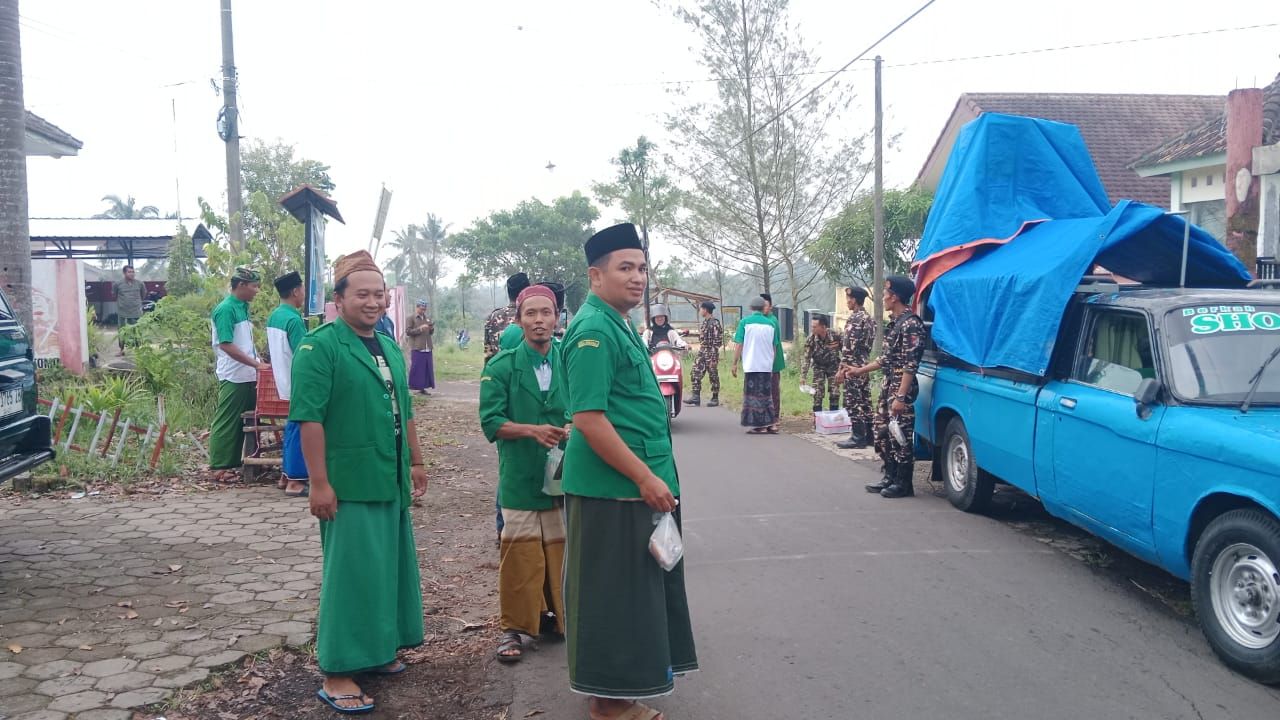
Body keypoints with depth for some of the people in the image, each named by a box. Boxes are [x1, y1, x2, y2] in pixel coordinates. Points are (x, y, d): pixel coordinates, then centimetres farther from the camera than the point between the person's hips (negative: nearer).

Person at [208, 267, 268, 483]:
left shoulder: (243, 307, 12)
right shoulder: (226, 309, -14)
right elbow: (226, 345, -20)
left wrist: (258, 362, 13)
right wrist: (256, 364, -22)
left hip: (247, 376, 8)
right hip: (233, 377, -8)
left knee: (243, 421, 12)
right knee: (227, 422, -2)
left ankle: (234, 462, 21)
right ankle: (219, 467, 5)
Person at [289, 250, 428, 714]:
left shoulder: (390, 348, 13)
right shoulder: (319, 346, -11)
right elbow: (310, 418, -17)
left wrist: (416, 463, 19)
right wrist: (319, 483, -21)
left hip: (391, 482, 8)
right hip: (349, 484, -8)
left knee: (388, 568, 15)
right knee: (350, 573, -2)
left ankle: (374, 650, 31)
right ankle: (336, 674, 9)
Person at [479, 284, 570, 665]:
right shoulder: (502, 367, -3)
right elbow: (491, 422, -8)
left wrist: (575, 429, -16)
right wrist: (533, 430, -22)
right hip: (519, 476, -2)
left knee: (562, 551, 11)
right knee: (520, 555, 1)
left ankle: (560, 616, 28)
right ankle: (514, 628, 15)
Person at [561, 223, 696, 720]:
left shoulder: (619, 324, 14)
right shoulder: (594, 330, -17)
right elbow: (588, 419, -24)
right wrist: (646, 478, -22)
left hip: (634, 484, 10)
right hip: (614, 488, -10)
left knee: (635, 588, 19)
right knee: (614, 592, 1)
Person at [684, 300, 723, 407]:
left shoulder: (714, 323, -15)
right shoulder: (705, 322, 12)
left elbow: (716, 343, -18)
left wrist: (713, 358, -20)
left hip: (711, 354, -9)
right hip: (702, 352, 9)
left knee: (713, 376, 2)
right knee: (696, 373, 2)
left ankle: (715, 398, 11)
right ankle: (696, 397, 4)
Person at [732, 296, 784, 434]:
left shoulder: (745, 322, -3)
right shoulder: (770, 324, 7)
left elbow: (738, 345, -6)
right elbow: (775, 348, 12)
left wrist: (735, 364, 1)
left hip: (751, 366, -4)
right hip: (767, 366, 4)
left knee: (754, 396, 3)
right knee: (766, 395, 13)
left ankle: (760, 426, 3)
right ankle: (771, 424, 14)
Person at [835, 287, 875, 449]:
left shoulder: (855, 318, -15)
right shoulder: (868, 317, 15)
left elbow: (849, 346, -19)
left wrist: (842, 368, -17)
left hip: (853, 367, -10)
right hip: (865, 365, 10)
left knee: (853, 402, -6)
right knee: (864, 401, 12)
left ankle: (858, 437, -4)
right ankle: (867, 435, 16)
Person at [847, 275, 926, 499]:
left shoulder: (911, 324, -16)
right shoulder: (895, 322, 14)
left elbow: (910, 364, -20)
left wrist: (901, 397, -23)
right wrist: (862, 370, 29)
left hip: (901, 388, -10)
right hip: (888, 385, 10)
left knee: (900, 436, -3)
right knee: (882, 432, 14)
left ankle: (904, 484, 7)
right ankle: (890, 478, 23)